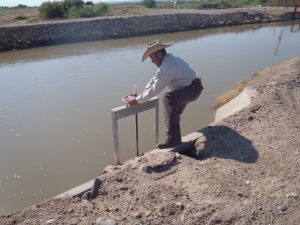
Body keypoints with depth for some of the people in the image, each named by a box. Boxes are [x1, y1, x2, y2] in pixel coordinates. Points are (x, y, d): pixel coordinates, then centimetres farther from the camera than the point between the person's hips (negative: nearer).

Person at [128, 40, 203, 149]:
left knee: (168, 98, -32)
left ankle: (173, 139, -28)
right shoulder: (166, 61, 7)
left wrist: (138, 100, -17)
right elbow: (154, 80, 14)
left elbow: (155, 89, -25)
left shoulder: (169, 66, -25)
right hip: (188, 88, 11)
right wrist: (141, 94, 4)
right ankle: (174, 136, 50)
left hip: (193, 88, -11)